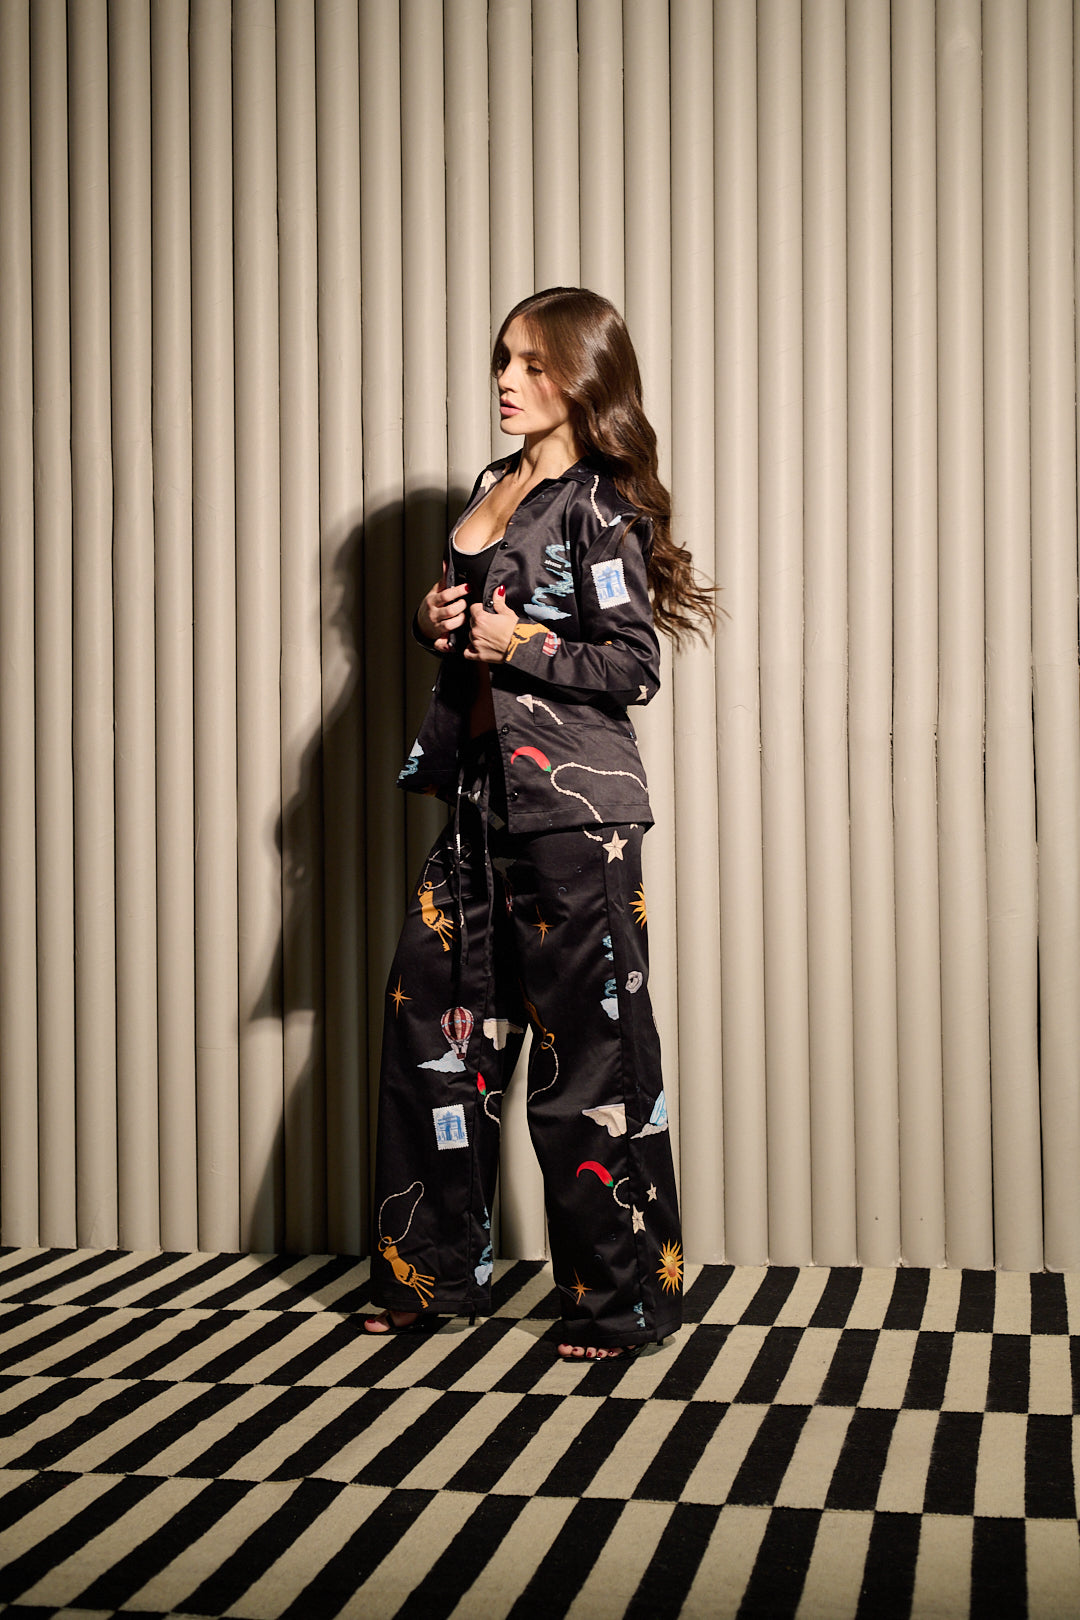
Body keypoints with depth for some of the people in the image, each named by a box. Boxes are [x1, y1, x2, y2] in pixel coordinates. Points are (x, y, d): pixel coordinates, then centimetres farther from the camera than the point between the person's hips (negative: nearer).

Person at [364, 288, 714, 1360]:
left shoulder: (599, 505, -7)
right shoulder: (489, 489, 16)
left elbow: (636, 665, -11)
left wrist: (526, 645, -18)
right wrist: (435, 624, 6)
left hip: (573, 800, -8)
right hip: (480, 794, 8)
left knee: (586, 1047, -3)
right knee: (433, 1018, 10)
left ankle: (623, 1300, 10)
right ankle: (434, 1271, 24)